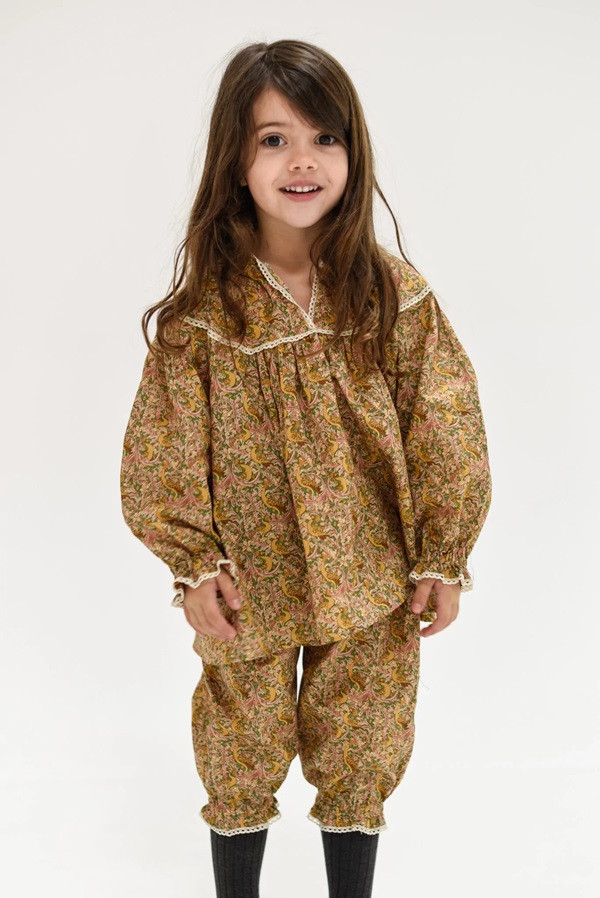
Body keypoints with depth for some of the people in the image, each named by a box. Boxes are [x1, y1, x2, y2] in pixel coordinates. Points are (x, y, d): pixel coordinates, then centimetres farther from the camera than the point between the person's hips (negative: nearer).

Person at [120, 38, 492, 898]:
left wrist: (441, 560, -4)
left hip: (368, 579, 1)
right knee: (243, 751, 17)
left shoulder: (395, 292, -11)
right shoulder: (203, 307, -12)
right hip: (249, 581, 0)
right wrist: (193, 564, -8)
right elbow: (165, 447, -6)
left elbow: (446, 434, -6)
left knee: (360, 756, 16)